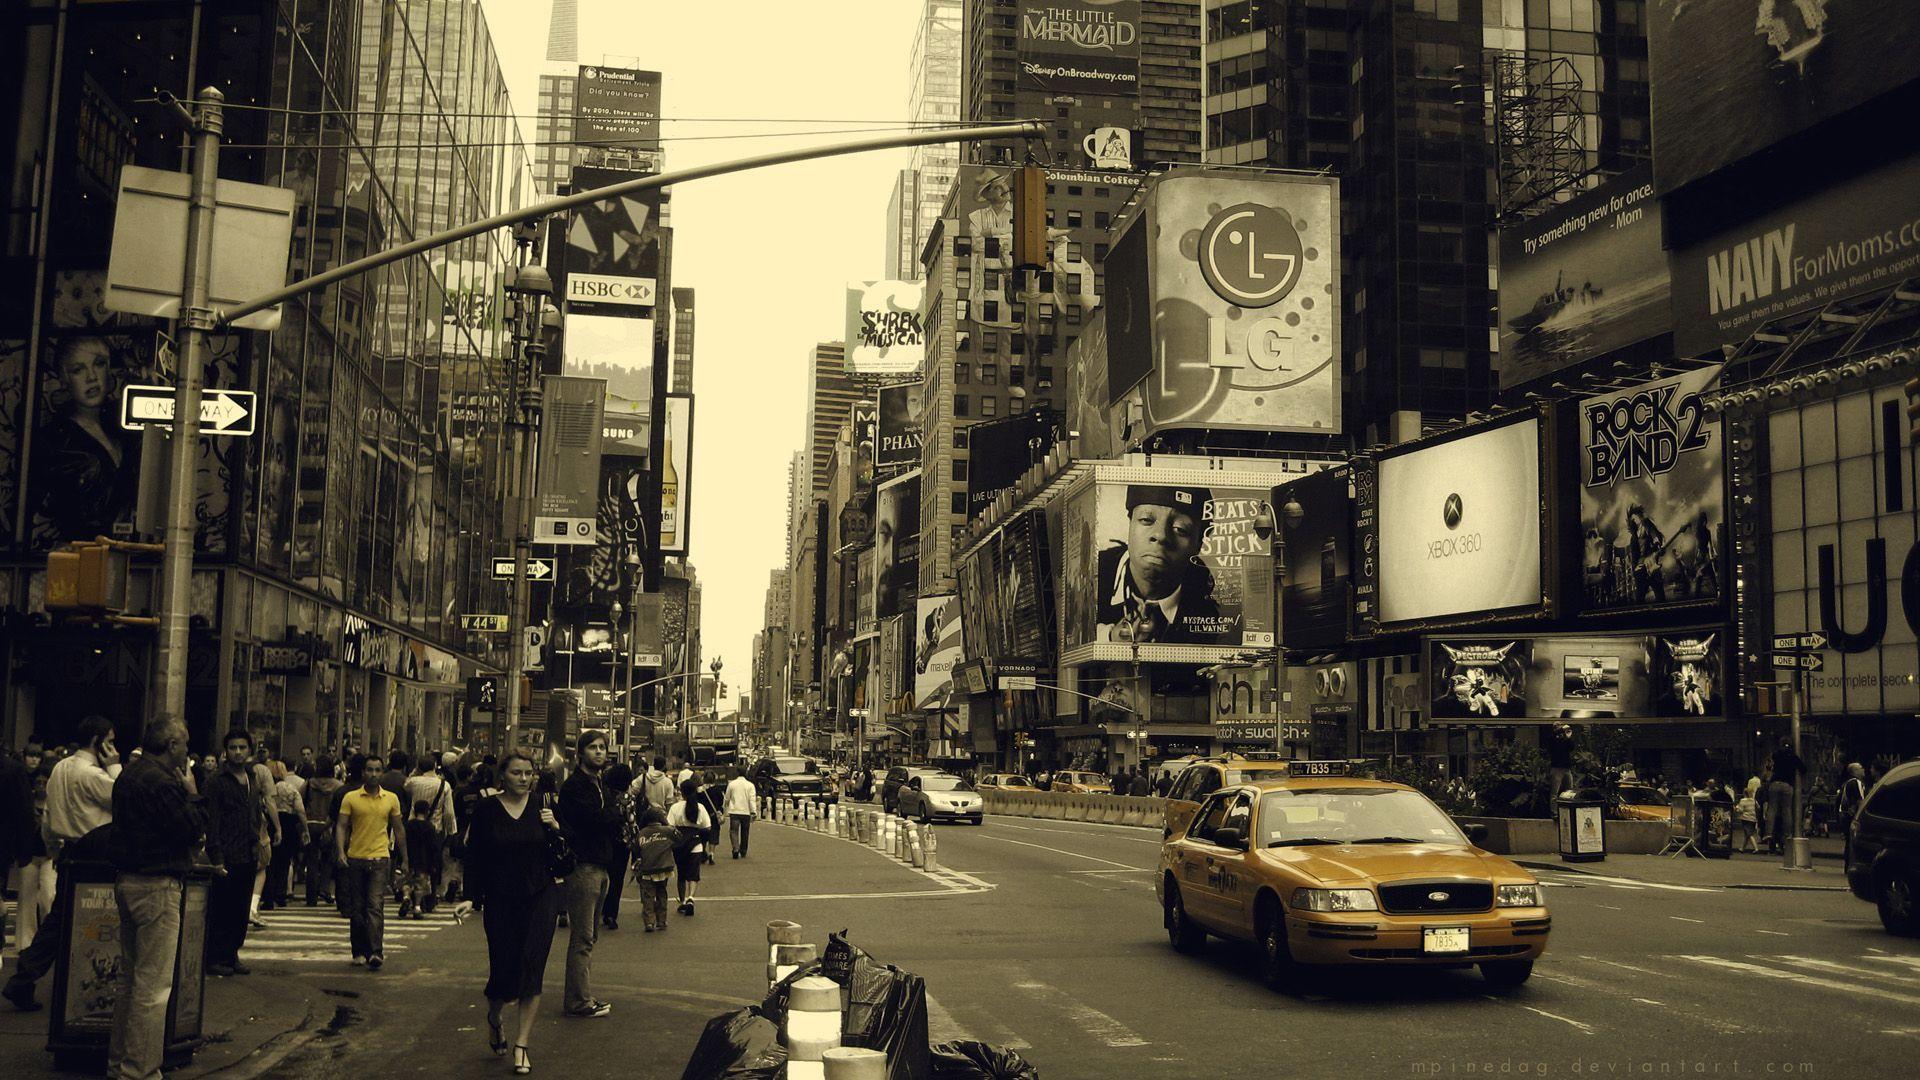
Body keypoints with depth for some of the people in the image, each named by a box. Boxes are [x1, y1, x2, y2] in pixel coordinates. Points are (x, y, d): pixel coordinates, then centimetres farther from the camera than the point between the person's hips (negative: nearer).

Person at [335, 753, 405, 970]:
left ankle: (376, 952, -18)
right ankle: (359, 952, 19)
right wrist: (340, 852, -15)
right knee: (356, 909, 8)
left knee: (376, 906, -12)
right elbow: (341, 826, 0)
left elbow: (399, 829, 14)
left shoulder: (391, 799, 7)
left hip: (380, 859, -1)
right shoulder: (350, 798, 3)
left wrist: (404, 859, 15)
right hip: (355, 859, 1)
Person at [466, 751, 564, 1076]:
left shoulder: (542, 805, 2)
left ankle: (522, 1044, 6)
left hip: (540, 899, 1)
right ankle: (493, 1018, 35)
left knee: (531, 970, -4)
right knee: (503, 968, 0)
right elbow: (474, 856, 2)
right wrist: (472, 898, -2)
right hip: (500, 901, -1)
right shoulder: (486, 808, -1)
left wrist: (556, 827, -13)